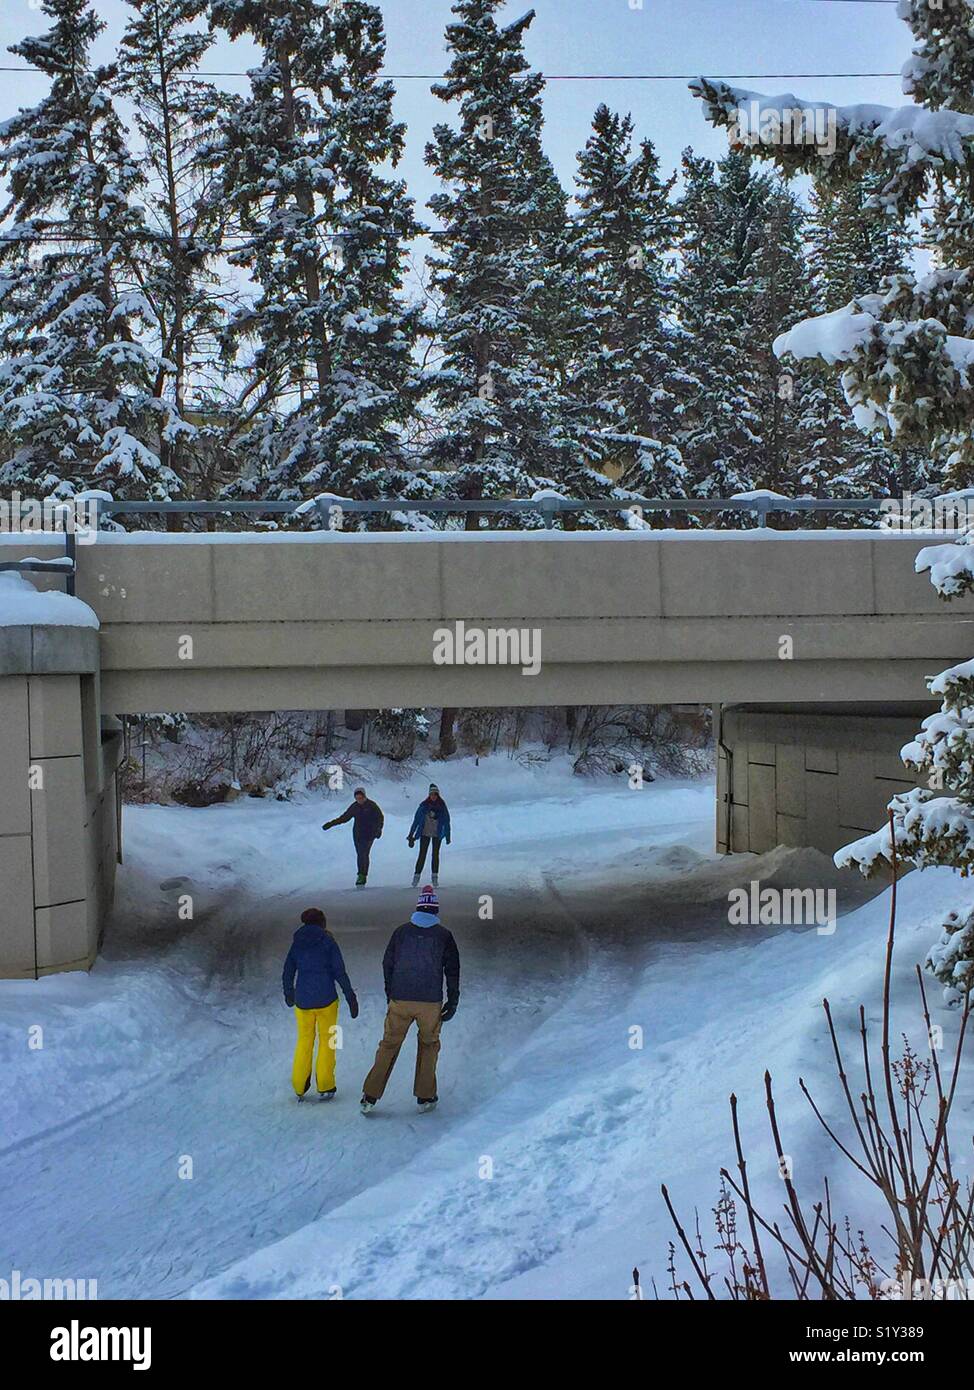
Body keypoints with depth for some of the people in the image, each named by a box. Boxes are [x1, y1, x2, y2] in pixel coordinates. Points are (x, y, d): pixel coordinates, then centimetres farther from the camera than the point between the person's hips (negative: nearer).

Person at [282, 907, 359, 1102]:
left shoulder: (297, 944, 7)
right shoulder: (328, 942, -3)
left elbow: (288, 974, 11)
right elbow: (340, 973, -9)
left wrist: (289, 995, 28)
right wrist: (351, 998, -6)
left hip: (302, 1000, 3)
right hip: (326, 999, -3)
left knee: (304, 1041, 15)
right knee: (327, 1041, 10)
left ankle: (299, 1088, 15)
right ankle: (325, 1088, 9)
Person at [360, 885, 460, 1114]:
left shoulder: (401, 931, 4)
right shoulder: (444, 935, 0)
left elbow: (387, 964, 9)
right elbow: (452, 969, 0)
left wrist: (390, 995, 19)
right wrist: (453, 1001, 7)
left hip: (400, 1000, 1)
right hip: (431, 1001, -1)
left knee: (389, 1045, 10)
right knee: (428, 1044, 18)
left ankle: (370, 1097, 5)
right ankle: (425, 1096, 17)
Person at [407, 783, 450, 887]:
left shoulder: (442, 806, -2)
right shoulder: (423, 805, -5)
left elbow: (446, 822, 4)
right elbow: (416, 820, -2)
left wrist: (447, 836, 4)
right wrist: (411, 835, -3)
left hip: (437, 834, 1)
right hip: (425, 833, -1)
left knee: (435, 855, 2)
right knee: (422, 855, -3)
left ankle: (435, 878, 8)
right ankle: (416, 877, 1)